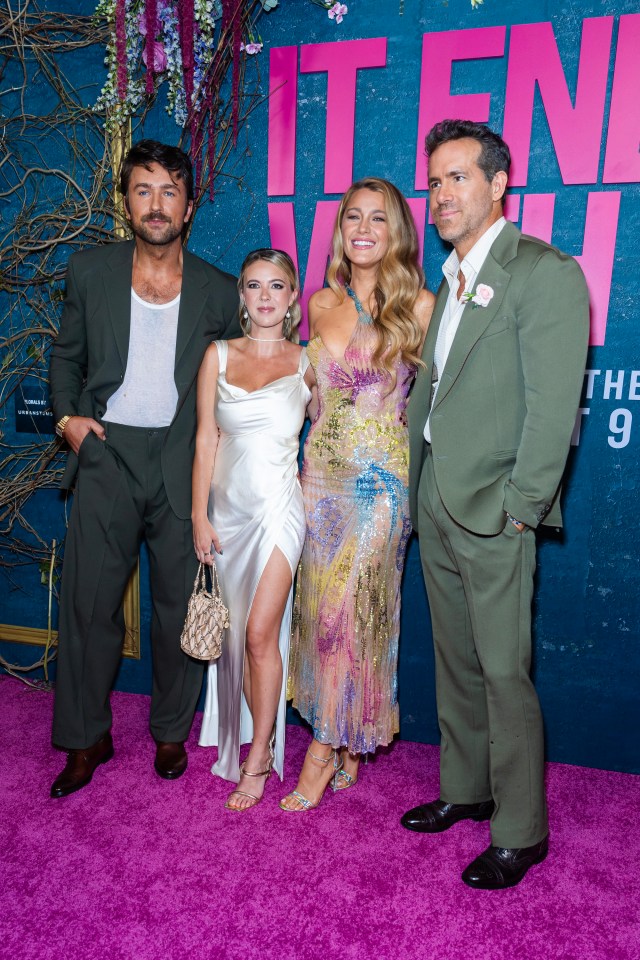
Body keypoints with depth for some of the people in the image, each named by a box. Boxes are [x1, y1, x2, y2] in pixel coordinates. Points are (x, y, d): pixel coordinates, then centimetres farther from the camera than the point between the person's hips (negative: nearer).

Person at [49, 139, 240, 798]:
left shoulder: (218, 291, 4)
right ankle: (87, 738, 25)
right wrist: (67, 416, 0)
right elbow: (66, 356, 15)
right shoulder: (90, 272, 5)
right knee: (89, 603, 5)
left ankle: (171, 732, 30)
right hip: (106, 454, 1)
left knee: (180, 606, 9)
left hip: (183, 461, 0)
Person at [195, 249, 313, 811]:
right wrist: (200, 517, -1)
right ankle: (252, 741, 30)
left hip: (279, 506, -2)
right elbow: (205, 441, 2)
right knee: (238, 635, 11)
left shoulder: (305, 363, 2)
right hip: (228, 506, 3)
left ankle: (258, 758, 12)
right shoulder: (218, 356, 5)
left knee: (261, 633, -6)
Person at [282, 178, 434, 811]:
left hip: (381, 480, -4)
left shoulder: (419, 306, -5)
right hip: (321, 473, 5)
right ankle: (348, 748, 27)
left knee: (350, 609, -2)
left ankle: (326, 747, 20)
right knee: (321, 603, 8)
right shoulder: (321, 303, 9)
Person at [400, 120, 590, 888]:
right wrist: (413, 489, 12)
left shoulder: (545, 273, -9)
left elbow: (553, 408, -14)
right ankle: (465, 789, 37)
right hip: (436, 506, 8)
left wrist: (518, 506, -15)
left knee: (503, 671, 2)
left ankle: (521, 832, 21)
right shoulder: (451, 279, 16)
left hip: (492, 512, -8)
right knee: (455, 660, 18)